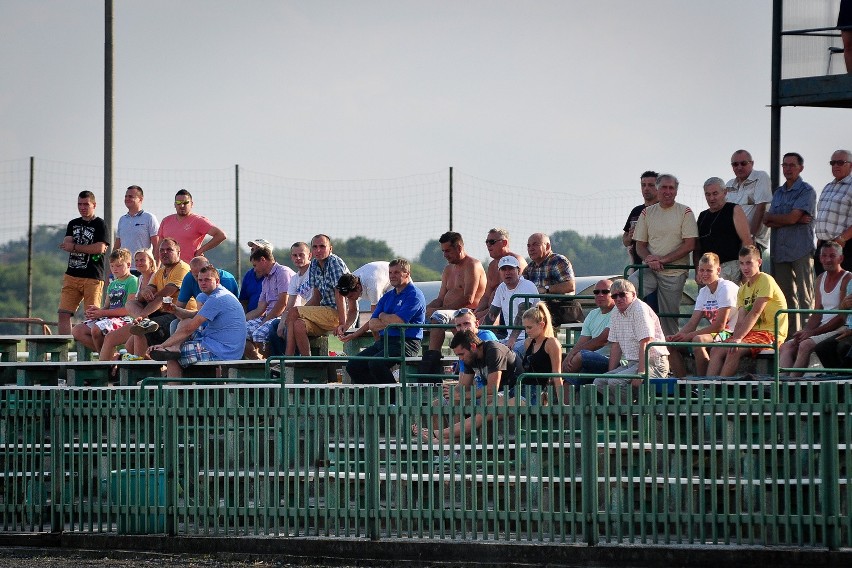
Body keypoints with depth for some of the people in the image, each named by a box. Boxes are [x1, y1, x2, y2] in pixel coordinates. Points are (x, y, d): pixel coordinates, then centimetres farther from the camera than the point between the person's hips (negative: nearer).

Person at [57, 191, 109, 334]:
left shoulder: (100, 225, 1)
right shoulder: (73, 224, 18)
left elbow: (100, 248, -12)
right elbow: (66, 245, 4)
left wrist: (75, 247, -5)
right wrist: (91, 248, -9)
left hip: (93, 277, -5)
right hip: (72, 275, 5)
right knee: (63, 313, -2)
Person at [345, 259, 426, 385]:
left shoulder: (414, 295, -5)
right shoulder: (387, 296, 20)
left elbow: (398, 321, -17)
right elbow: (372, 325, 11)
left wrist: (383, 316, 3)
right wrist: (389, 321, -7)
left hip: (406, 342, -9)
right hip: (384, 340, 9)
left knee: (376, 363, -32)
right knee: (353, 366, -5)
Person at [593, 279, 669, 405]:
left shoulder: (640, 310, -13)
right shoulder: (616, 313, 13)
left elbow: (645, 343, -20)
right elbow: (615, 345, 16)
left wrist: (640, 373, -26)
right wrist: (610, 372, 8)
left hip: (652, 364, -9)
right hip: (631, 363, 9)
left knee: (616, 382, -27)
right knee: (599, 382, -7)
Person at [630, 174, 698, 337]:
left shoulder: (685, 212, 2)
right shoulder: (647, 213, 12)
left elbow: (690, 244, -6)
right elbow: (640, 245, 12)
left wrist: (663, 260, -13)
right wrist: (649, 259, -11)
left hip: (674, 273, -3)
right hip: (649, 270, 3)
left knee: (669, 318, -3)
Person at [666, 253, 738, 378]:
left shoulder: (726, 288, -13)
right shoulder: (703, 292, 12)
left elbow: (720, 325, -18)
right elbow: (692, 323, 8)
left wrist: (689, 335, -17)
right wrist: (676, 336, -13)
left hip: (729, 335, -8)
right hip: (713, 334, 8)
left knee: (698, 340, -36)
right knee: (671, 342, -4)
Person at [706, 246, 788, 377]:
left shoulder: (765, 280, -9)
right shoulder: (743, 289, 16)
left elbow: (755, 313, -17)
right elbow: (740, 320, 6)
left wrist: (738, 338, -23)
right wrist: (734, 339, -14)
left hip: (770, 333, -8)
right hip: (753, 331, 8)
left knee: (735, 350, -30)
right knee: (716, 349, -10)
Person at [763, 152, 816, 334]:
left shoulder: (806, 191, -3)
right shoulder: (779, 192, 18)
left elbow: (792, 217, -14)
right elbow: (768, 222, 6)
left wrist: (770, 217, 4)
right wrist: (797, 220, -8)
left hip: (801, 251, -7)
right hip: (780, 251, 7)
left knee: (804, 298, -7)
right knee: (785, 297, 7)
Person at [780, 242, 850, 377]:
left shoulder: (847, 279, -7)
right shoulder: (821, 279, 18)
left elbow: (842, 317, -15)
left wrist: (812, 332, -17)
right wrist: (805, 331, -4)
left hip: (838, 330, -8)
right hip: (822, 329, 8)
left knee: (805, 345, -31)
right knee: (786, 347, -10)